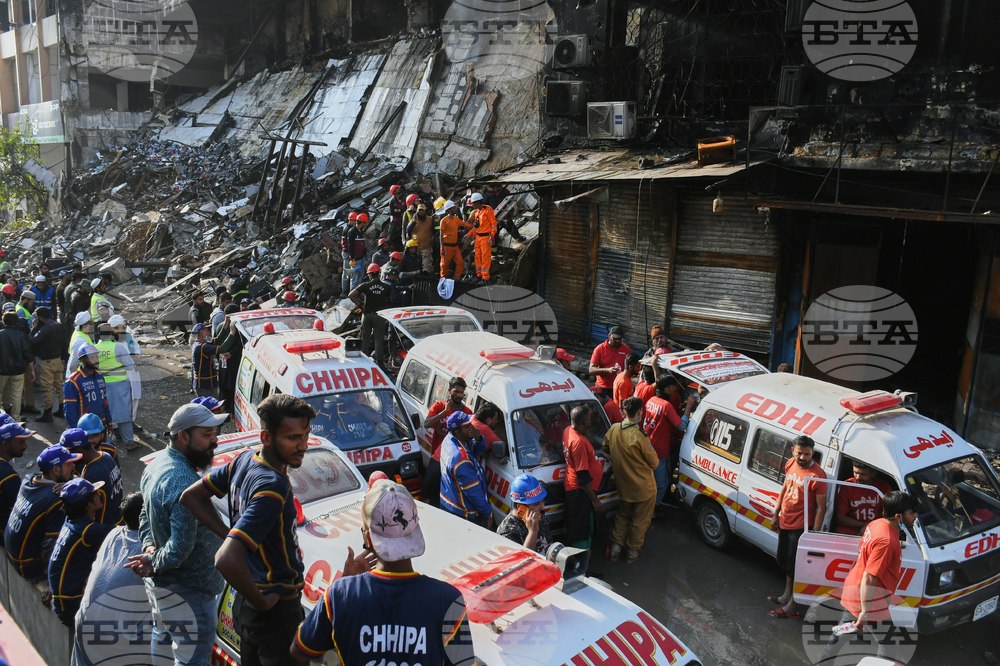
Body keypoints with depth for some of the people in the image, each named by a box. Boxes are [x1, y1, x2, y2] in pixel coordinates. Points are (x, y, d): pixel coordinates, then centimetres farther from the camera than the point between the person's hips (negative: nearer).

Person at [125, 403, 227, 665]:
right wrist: (154, 562, -14)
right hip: (187, 590, -10)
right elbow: (180, 547, -32)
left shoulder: (155, 466, 2)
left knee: (163, 638, 30)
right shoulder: (185, 483, -31)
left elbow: (146, 515, 15)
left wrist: (149, 547, 0)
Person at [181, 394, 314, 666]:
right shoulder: (272, 486, -30)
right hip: (276, 612, -9)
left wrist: (230, 535, 5)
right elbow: (227, 560, -38)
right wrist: (261, 601, -22)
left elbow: (191, 496, 12)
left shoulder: (244, 460, -1)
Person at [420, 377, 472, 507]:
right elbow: (426, 424, -11)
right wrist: (445, 411, -18)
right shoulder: (438, 406, 4)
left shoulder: (467, 412, -2)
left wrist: (442, 432, -15)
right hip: (436, 458, 3)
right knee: (427, 496, 13)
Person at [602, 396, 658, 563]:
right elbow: (654, 462, -16)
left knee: (622, 516, 26)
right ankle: (632, 551, 28)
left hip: (623, 485, 5)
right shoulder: (639, 437, -29)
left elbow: (606, 450, 8)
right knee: (640, 521, 16)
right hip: (643, 488, -5)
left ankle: (615, 547, 26)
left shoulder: (612, 430, -11)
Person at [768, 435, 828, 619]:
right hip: (785, 522, 8)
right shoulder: (791, 464, 0)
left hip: (801, 526, -8)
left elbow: (821, 508, -19)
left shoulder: (817, 476, -22)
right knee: (786, 561, 22)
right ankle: (787, 596, 41)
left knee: (795, 565, 3)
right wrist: (776, 514, 16)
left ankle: (792, 606, 17)